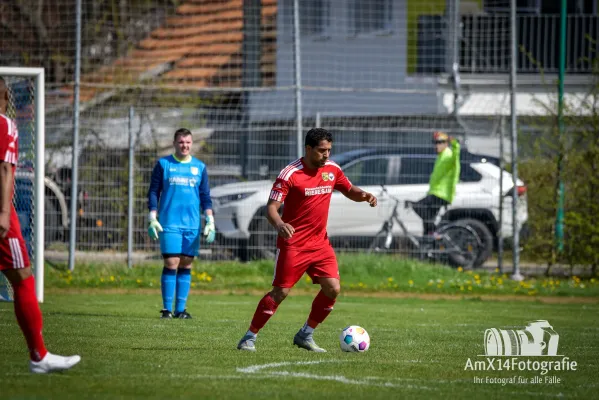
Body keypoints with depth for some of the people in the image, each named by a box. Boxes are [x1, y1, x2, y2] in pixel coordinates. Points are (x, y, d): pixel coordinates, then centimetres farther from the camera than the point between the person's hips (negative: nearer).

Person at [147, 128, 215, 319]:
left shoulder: (200, 167, 10)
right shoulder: (163, 164, 4)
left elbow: (205, 196, 11)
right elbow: (153, 192, 5)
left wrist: (210, 221, 2)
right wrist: (152, 219, -3)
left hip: (192, 224, 2)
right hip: (169, 223, -2)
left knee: (186, 265, 2)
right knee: (171, 264, -8)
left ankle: (181, 309, 6)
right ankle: (167, 308, -3)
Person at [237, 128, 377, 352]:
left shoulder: (332, 169, 4)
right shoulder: (290, 174, -15)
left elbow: (349, 190, 20)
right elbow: (271, 207, -18)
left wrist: (364, 196, -3)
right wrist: (279, 224, -40)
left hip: (320, 242, 6)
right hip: (293, 244, -6)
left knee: (332, 289, -4)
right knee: (281, 291, -8)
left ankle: (305, 335, 12)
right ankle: (250, 337, 4)